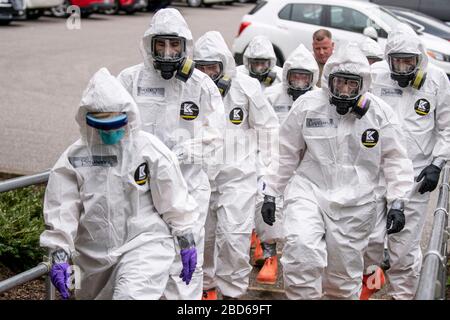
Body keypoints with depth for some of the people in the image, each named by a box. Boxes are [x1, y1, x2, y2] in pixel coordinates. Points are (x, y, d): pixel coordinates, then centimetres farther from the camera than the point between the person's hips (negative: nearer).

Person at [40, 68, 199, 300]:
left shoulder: (150, 149, -9)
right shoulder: (74, 158, -5)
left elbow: (173, 202, -2)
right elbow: (62, 209, -3)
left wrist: (186, 243, 2)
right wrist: (59, 256, -8)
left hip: (145, 245, -4)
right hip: (94, 254, 4)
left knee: (131, 295, -26)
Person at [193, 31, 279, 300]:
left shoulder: (247, 88, -8)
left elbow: (268, 129, 2)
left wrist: (269, 169, 3)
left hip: (238, 175, -3)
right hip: (202, 174, 3)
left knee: (233, 235, -10)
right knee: (202, 234, 11)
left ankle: (233, 291, 7)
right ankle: (207, 285, 32)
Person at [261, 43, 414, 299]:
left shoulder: (380, 112, -2)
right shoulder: (308, 105, -3)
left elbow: (396, 160, 4)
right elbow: (286, 153, 6)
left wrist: (397, 203, -4)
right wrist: (271, 194, 7)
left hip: (355, 203, 1)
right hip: (308, 190, 0)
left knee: (345, 272, 8)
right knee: (302, 248, -24)